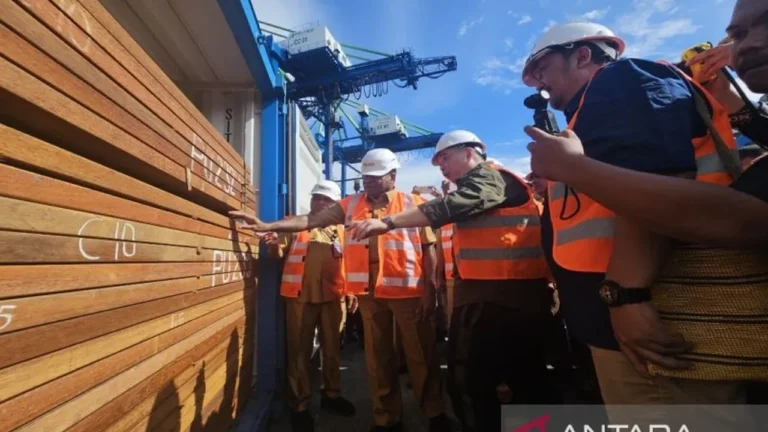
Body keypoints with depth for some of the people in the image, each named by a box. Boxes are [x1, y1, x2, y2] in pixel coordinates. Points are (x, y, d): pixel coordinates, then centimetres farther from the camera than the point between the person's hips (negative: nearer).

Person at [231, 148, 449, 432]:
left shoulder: (413, 204, -1)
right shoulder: (351, 204, 6)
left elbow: (429, 249, -2)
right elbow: (310, 220, -1)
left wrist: (429, 290, -8)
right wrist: (269, 226, -10)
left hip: (408, 291, -2)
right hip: (369, 293, 3)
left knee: (421, 354, 10)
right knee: (377, 356, 14)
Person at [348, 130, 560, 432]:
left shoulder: (491, 177, -9)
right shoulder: (475, 185, 22)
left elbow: (446, 208, -24)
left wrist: (387, 222, -26)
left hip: (507, 293, -9)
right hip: (484, 292, 9)